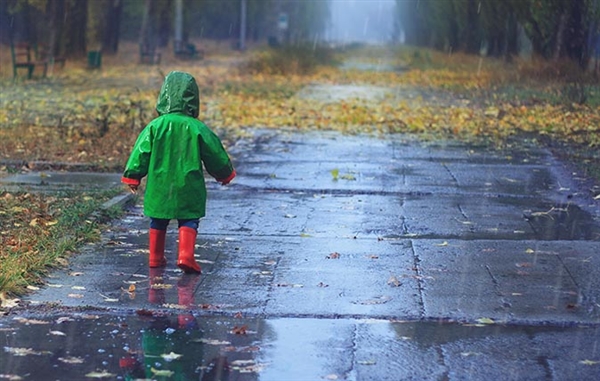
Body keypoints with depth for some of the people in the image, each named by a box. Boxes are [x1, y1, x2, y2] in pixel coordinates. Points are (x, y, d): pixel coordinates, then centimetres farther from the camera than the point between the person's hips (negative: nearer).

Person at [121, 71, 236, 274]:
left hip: (159, 186, 2)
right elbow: (215, 153, 2)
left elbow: (141, 152, -1)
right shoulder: (197, 128, -7)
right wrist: (225, 174, 19)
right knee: (189, 221, 5)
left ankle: (155, 258, 23)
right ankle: (186, 255, -13)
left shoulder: (155, 126, -5)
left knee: (158, 221, 17)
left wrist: (132, 177, 10)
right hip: (188, 187, -2)